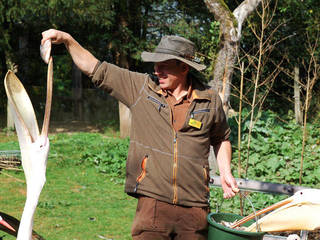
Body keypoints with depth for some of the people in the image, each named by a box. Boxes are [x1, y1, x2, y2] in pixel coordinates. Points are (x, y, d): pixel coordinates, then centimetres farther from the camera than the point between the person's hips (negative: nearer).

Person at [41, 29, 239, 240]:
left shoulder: (210, 100, 6)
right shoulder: (141, 88, 3)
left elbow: (221, 139, 23)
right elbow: (94, 68, 4)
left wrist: (226, 173, 11)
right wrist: (67, 40, -4)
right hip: (153, 203, -1)